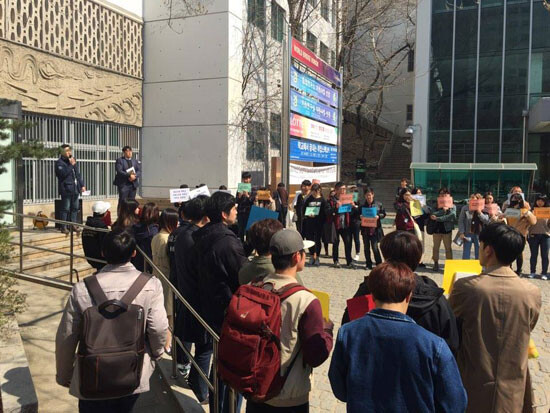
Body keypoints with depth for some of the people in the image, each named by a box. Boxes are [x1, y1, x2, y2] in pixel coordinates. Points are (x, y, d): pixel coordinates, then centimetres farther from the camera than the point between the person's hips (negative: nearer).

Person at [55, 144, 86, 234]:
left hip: (75, 189, 7)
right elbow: (62, 173, -20)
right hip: (66, 189, -7)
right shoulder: (59, 163, -4)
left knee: (75, 208, 10)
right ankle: (63, 227, 0)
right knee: (65, 208, -5)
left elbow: (78, 174, 23)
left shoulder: (73, 161, 18)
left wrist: (82, 185, 17)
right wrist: (71, 165, -17)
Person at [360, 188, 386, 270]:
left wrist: (378, 216, -11)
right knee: (366, 248, 8)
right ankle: (368, 264, 19)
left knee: (374, 247, -6)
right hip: (365, 229, 3)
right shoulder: (362, 206, 5)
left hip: (375, 229, -3)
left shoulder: (378, 205, 1)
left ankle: (379, 264, 6)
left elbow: (384, 214, 7)